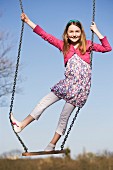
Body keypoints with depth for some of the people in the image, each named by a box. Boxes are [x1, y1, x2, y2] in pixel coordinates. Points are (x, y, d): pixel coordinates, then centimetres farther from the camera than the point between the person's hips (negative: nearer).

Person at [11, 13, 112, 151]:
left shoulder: (87, 45, 1)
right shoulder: (63, 45, 5)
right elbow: (45, 36, 3)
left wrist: (96, 32, -5)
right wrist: (28, 21, 0)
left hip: (81, 86, -3)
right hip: (67, 82, 3)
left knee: (64, 116, 0)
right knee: (44, 102, -3)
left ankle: (52, 145, 9)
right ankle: (22, 125, 5)